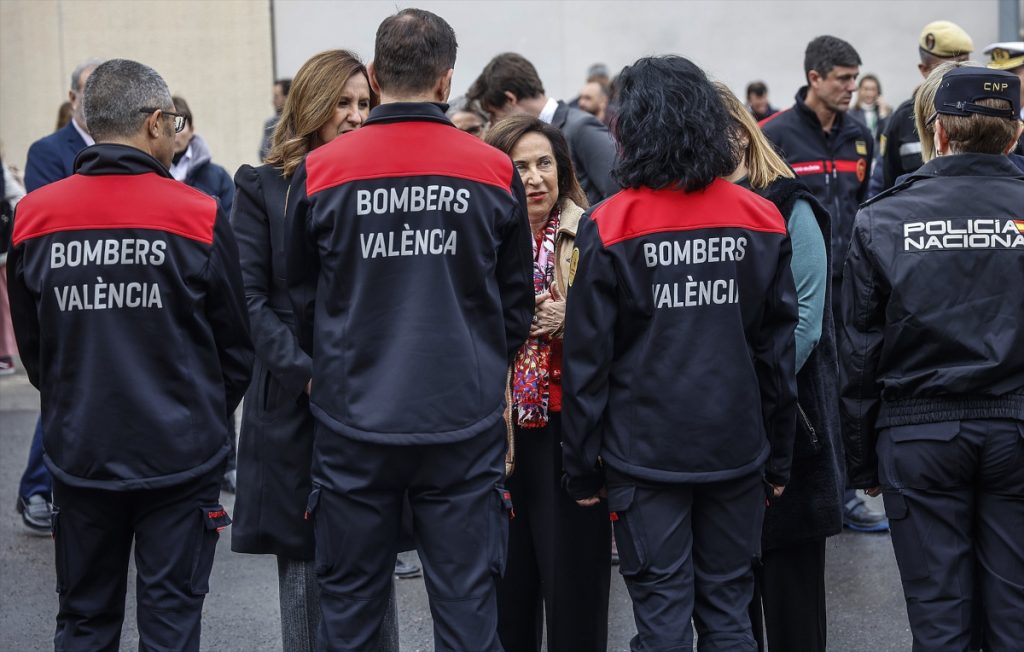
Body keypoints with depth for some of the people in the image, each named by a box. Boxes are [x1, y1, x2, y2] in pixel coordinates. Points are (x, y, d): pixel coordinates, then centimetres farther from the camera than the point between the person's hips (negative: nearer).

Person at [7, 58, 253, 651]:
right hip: (179, 456, -3)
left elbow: (30, 342, 7)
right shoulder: (197, 216, -11)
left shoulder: (35, 217, -3)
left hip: (78, 452, 3)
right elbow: (236, 344, -2)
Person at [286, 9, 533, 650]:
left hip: (353, 422, 0)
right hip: (466, 424, 0)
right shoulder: (495, 171, -4)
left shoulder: (318, 172, -5)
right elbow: (517, 304, 6)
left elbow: (301, 298, 7)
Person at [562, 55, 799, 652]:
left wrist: (582, 468, 2)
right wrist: (778, 459, 13)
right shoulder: (763, 220, 1)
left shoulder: (610, 227, -9)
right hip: (737, 447, 3)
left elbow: (588, 359, -7)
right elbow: (779, 348, 5)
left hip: (645, 453, -3)